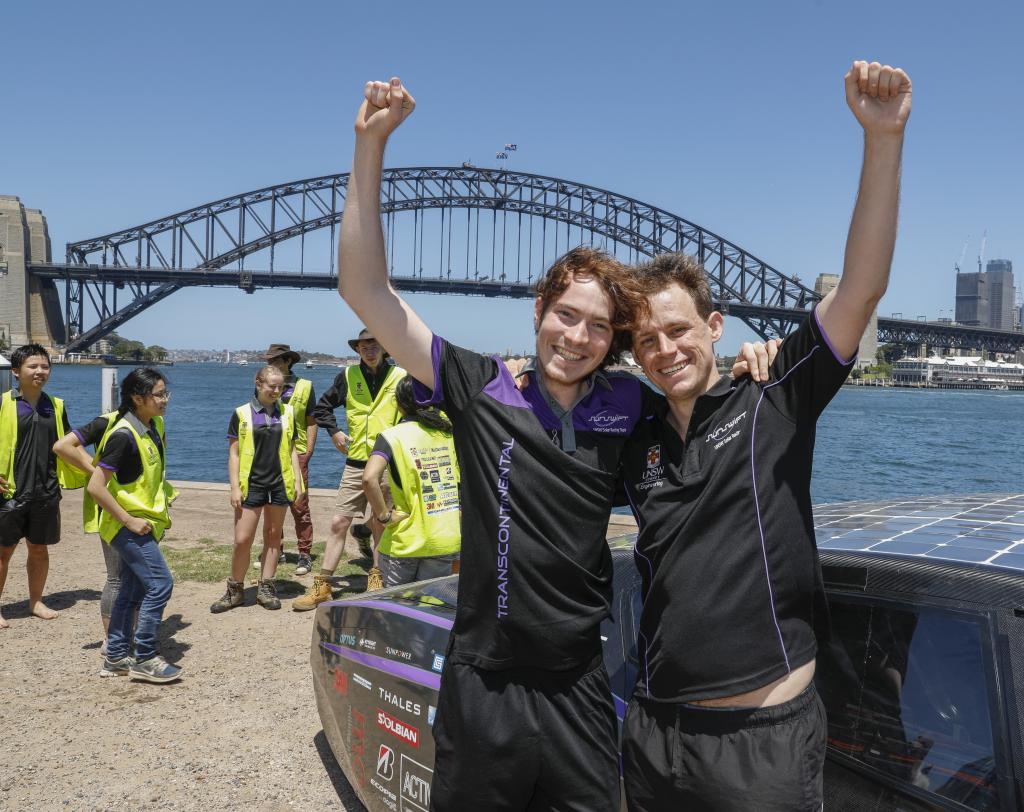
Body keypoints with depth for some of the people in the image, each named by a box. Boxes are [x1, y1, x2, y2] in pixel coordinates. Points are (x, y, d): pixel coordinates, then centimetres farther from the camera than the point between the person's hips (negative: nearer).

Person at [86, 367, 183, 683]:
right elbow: (95, 487, -25)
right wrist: (129, 520, -21)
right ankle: (145, 659, 2)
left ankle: (116, 657, 24)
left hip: (146, 520, 9)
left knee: (132, 589, 14)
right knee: (160, 584, -10)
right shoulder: (123, 435, -22)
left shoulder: (156, 425, 5)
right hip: (129, 524, -9)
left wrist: (164, 495, 14)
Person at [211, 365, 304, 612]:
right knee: (242, 539, -4)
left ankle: (266, 588, 19)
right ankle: (235, 590, 12)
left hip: (280, 483, 3)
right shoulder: (242, 414, -1)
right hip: (252, 483, -2)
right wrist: (235, 487, -5)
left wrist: (298, 480, 5)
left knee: (273, 536, 9)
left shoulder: (287, 412, 7)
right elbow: (234, 453, 0)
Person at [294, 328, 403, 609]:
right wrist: (334, 431, 7)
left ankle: (376, 578, 23)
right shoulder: (348, 376, 4)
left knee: (381, 524, 8)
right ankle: (322, 586, 9)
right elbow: (323, 405, 19)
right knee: (339, 523, 2)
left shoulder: (400, 376, -2)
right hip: (355, 462, 2)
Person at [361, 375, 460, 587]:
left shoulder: (392, 436, -9)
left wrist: (384, 515, -13)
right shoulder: (448, 431, 3)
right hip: (448, 541, 3)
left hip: (406, 543, -3)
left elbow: (369, 478, -25)